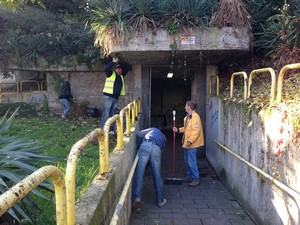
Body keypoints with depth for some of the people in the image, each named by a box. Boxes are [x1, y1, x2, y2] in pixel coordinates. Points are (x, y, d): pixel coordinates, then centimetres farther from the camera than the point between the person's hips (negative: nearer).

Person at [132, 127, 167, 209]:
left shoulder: (153, 130, 36)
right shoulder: (163, 139, 40)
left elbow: (138, 135, 18)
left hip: (145, 145, -1)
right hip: (157, 148, 2)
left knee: (139, 172, -2)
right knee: (157, 175, 10)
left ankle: (137, 197, -12)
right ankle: (160, 201, 20)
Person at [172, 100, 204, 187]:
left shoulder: (195, 116, -18)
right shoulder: (187, 117, 14)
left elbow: (196, 130, -24)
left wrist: (190, 141, -27)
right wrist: (178, 130, 11)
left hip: (191, 144, -10)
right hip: (186, 143, 10)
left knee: (192, 162, -6)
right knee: (187, 161, 18)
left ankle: (196, 179, 5)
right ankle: (189, 176, 30)